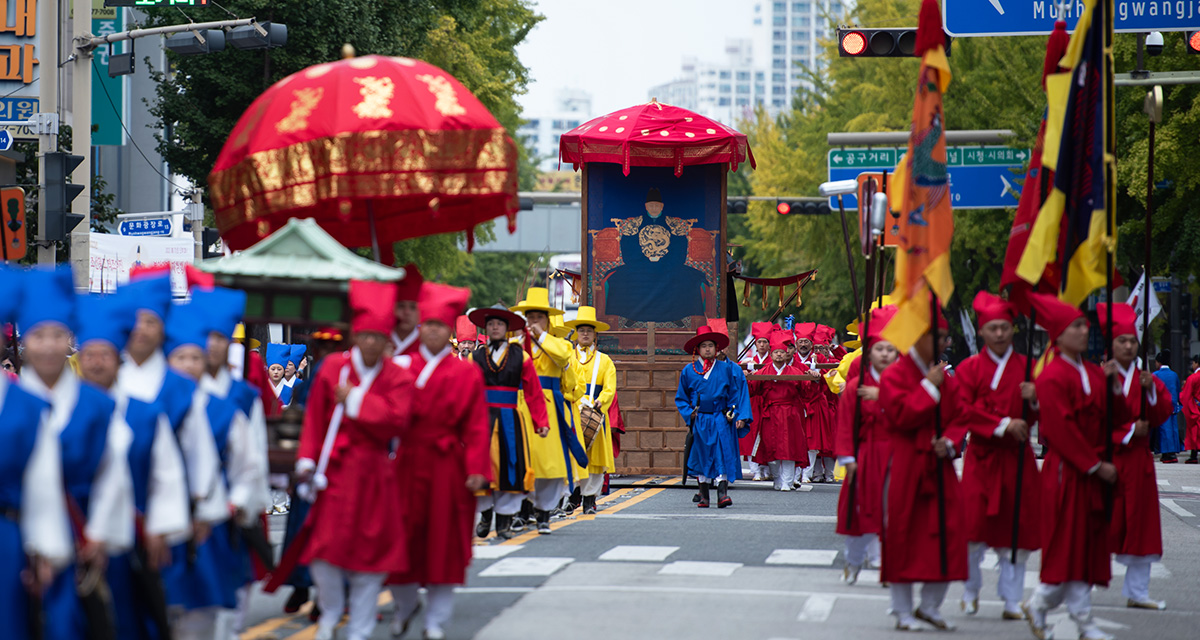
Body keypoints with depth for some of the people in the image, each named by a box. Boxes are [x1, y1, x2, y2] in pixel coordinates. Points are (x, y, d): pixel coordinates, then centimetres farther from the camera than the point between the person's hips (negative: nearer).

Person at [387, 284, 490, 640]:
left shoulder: (467, 374, 1)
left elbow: (476, 427, -3)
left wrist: (476, 469, -11)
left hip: (446, 468, -1)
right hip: (408, 462, 2)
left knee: (441, 542, 1)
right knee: (403, 539, 3)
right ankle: (405, 605, 28)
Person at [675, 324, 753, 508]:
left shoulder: (728, 369, 3)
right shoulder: (689, 371, 7)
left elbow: (738, 394, 4)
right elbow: (681, 398, 14)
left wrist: (740, 416, -5)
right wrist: (689, 413, -2)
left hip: (721, 421, -2)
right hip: (699, 421, 2)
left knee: (722, 456, -11)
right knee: (701, 457, 3)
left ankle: (722, 493, -15)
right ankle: (704, 496, 10)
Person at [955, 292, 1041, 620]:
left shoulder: (1027, 368, 9)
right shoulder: (969, 368, 2)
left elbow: (1039, 416, 11)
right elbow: (965, 411, -6)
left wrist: (1034, 400, -12)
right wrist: (1003, 425, -15)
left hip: (1017, 457, 2)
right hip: (982, 456, -2)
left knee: (1017, 530, 0)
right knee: (974, 525, -7)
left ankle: (1012, 601, 8)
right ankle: (971, 591, 12)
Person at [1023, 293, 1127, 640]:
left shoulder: (1093, 373, 12)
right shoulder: (1052, 378, -13)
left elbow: (1116, 416, 12)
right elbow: (1060, 429, -18)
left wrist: (1112, 384, -4)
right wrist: (1095, 465, -16)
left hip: (1092, 472, 8)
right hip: (1066, 472, -8)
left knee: (1089, 544, 8)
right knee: (1068, 543, -5)